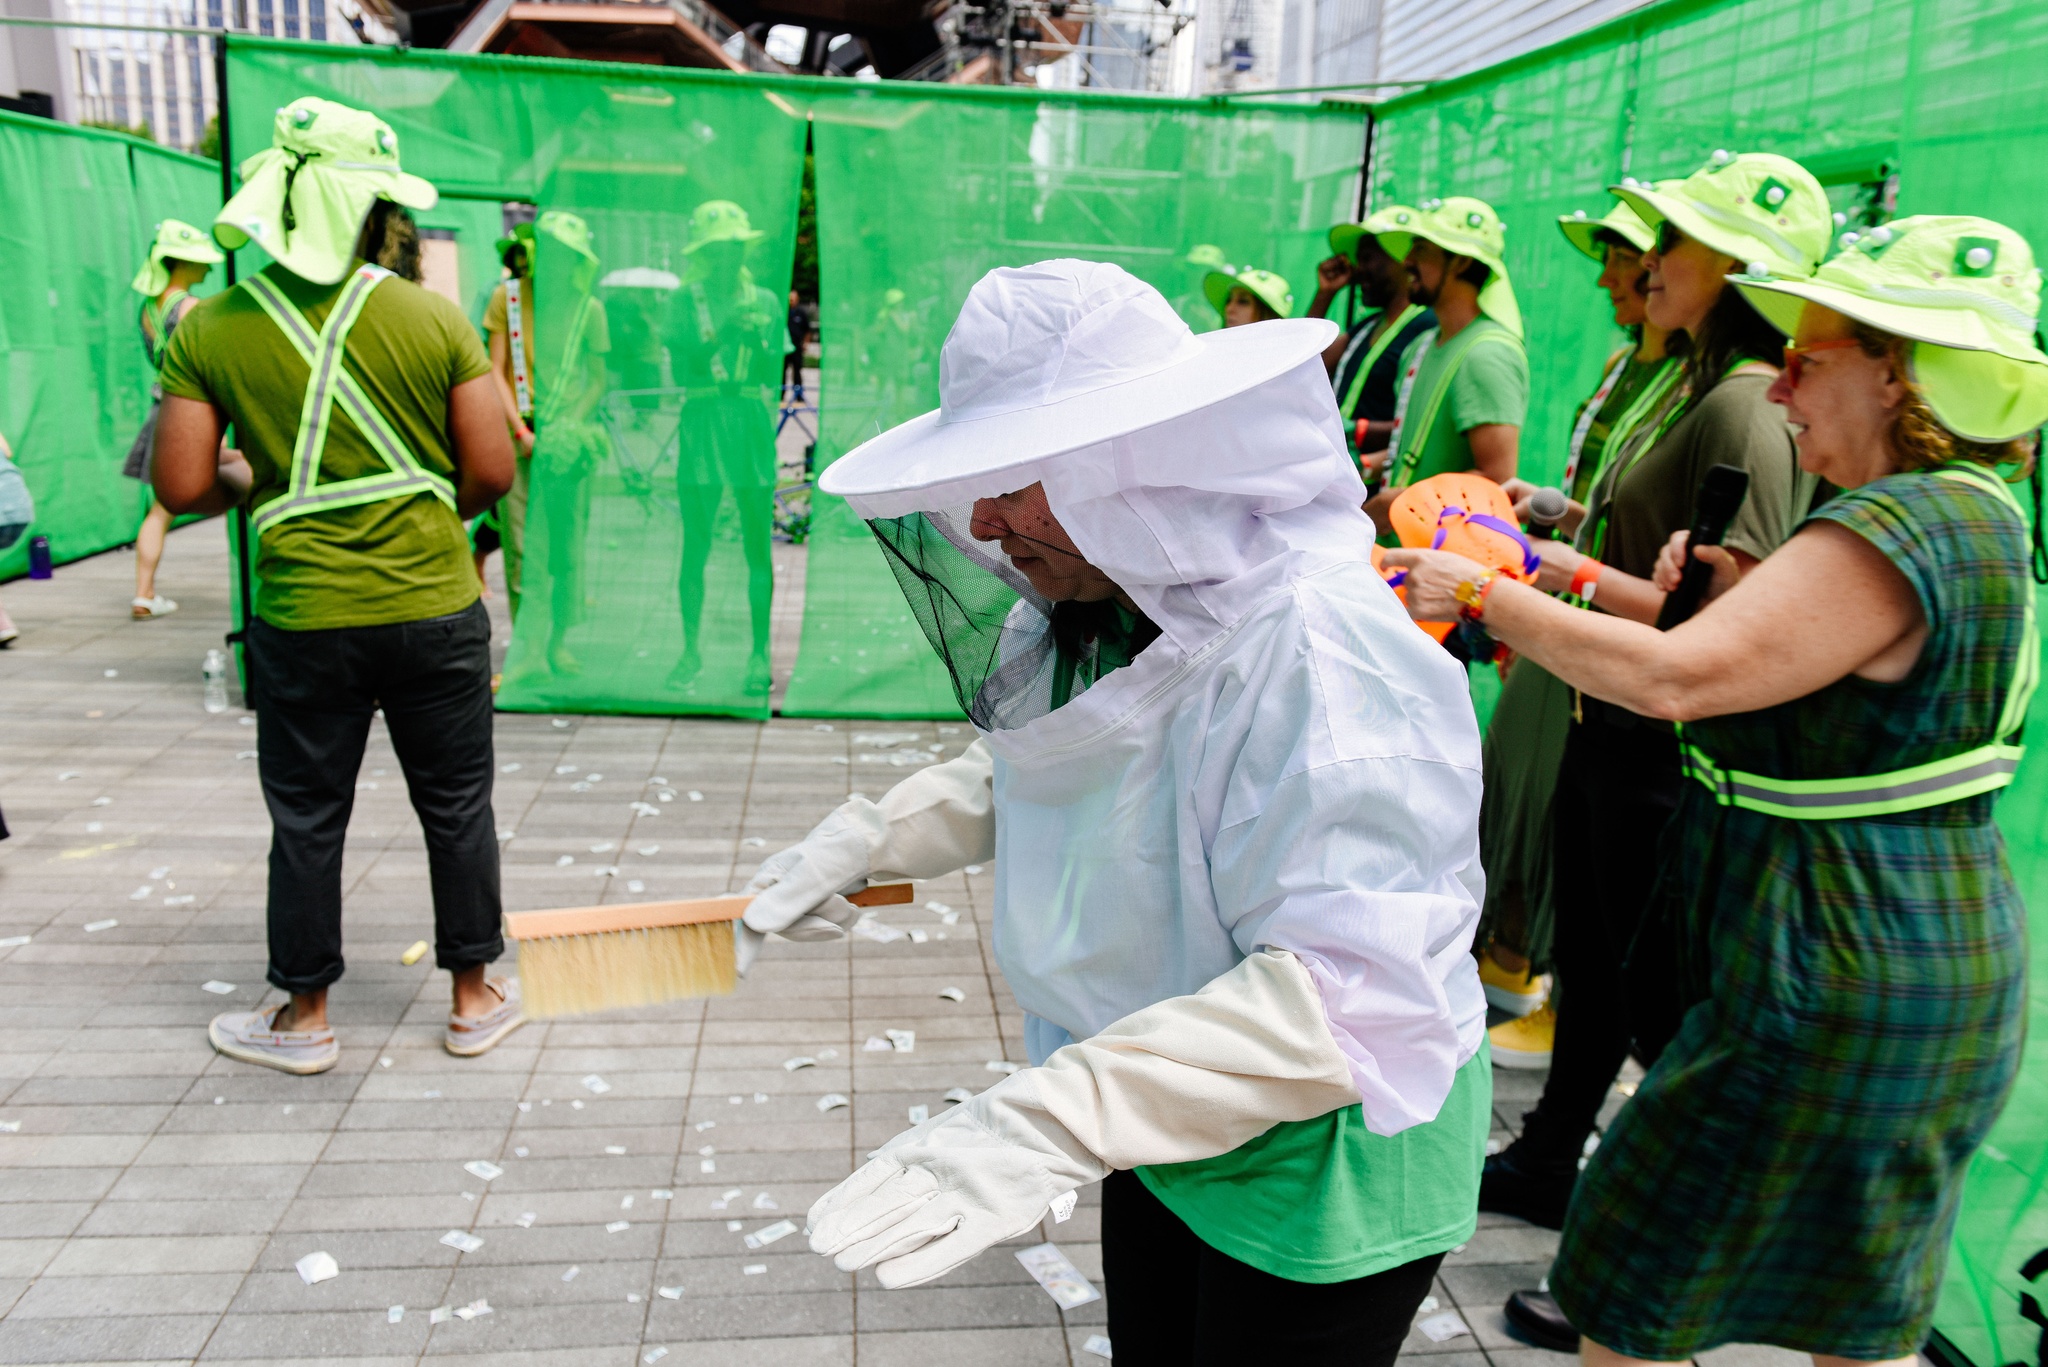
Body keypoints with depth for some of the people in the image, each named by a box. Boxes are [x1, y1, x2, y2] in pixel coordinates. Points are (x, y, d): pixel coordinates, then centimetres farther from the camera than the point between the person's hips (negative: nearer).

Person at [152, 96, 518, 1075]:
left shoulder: (210, 329, -3)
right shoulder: (433, 316, -5)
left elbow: (182, 488, -5)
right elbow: (492, 471, -6)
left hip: (304, 620, 1)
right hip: (437, 610, 0)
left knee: (307, 820, 14)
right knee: (456, 807, 13)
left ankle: (302, 1020, 28)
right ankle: (475, 1001, 25)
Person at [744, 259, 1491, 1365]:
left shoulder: (1323, 658, -33)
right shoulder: (1113, 614, -4)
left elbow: (1344, 993, -38)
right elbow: (1022, 770, 16)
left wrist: (1055, 1120, -44)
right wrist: (873, 836, 2)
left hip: (1319, 1176, -8)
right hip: (1164, 1126, 8)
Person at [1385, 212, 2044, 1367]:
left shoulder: (1894, 534, -24)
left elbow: (1673, 678, -31)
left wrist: (1483, 594, -21)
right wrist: (1751, 596, 5)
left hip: (1837, 990, -10)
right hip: (1948, 961, 10)